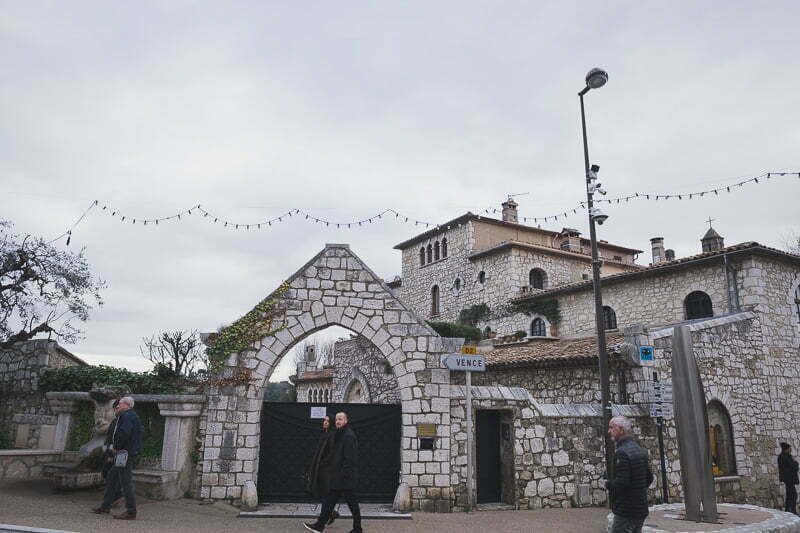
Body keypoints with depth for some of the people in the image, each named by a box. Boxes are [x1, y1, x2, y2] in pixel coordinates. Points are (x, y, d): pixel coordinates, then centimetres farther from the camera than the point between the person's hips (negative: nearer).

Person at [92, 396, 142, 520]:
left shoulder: (127, 416, -15)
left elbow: (123, 433, -27)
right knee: (113, 477, 19)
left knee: (126, 482, -6)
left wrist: (116, 447, -17)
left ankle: (131, 512, -1)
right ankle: (105, 506, 30)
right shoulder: (131, 416, 19)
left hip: (126, 453, -11)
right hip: (126, 454, 11)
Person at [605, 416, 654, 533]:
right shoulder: (640, 450, 11)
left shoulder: (621, 453, -19)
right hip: (641, 510, 9)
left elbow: (621, 483, -25)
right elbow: (649, 478, 17)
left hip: (626, 512, -9)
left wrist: (608, 484, -7)